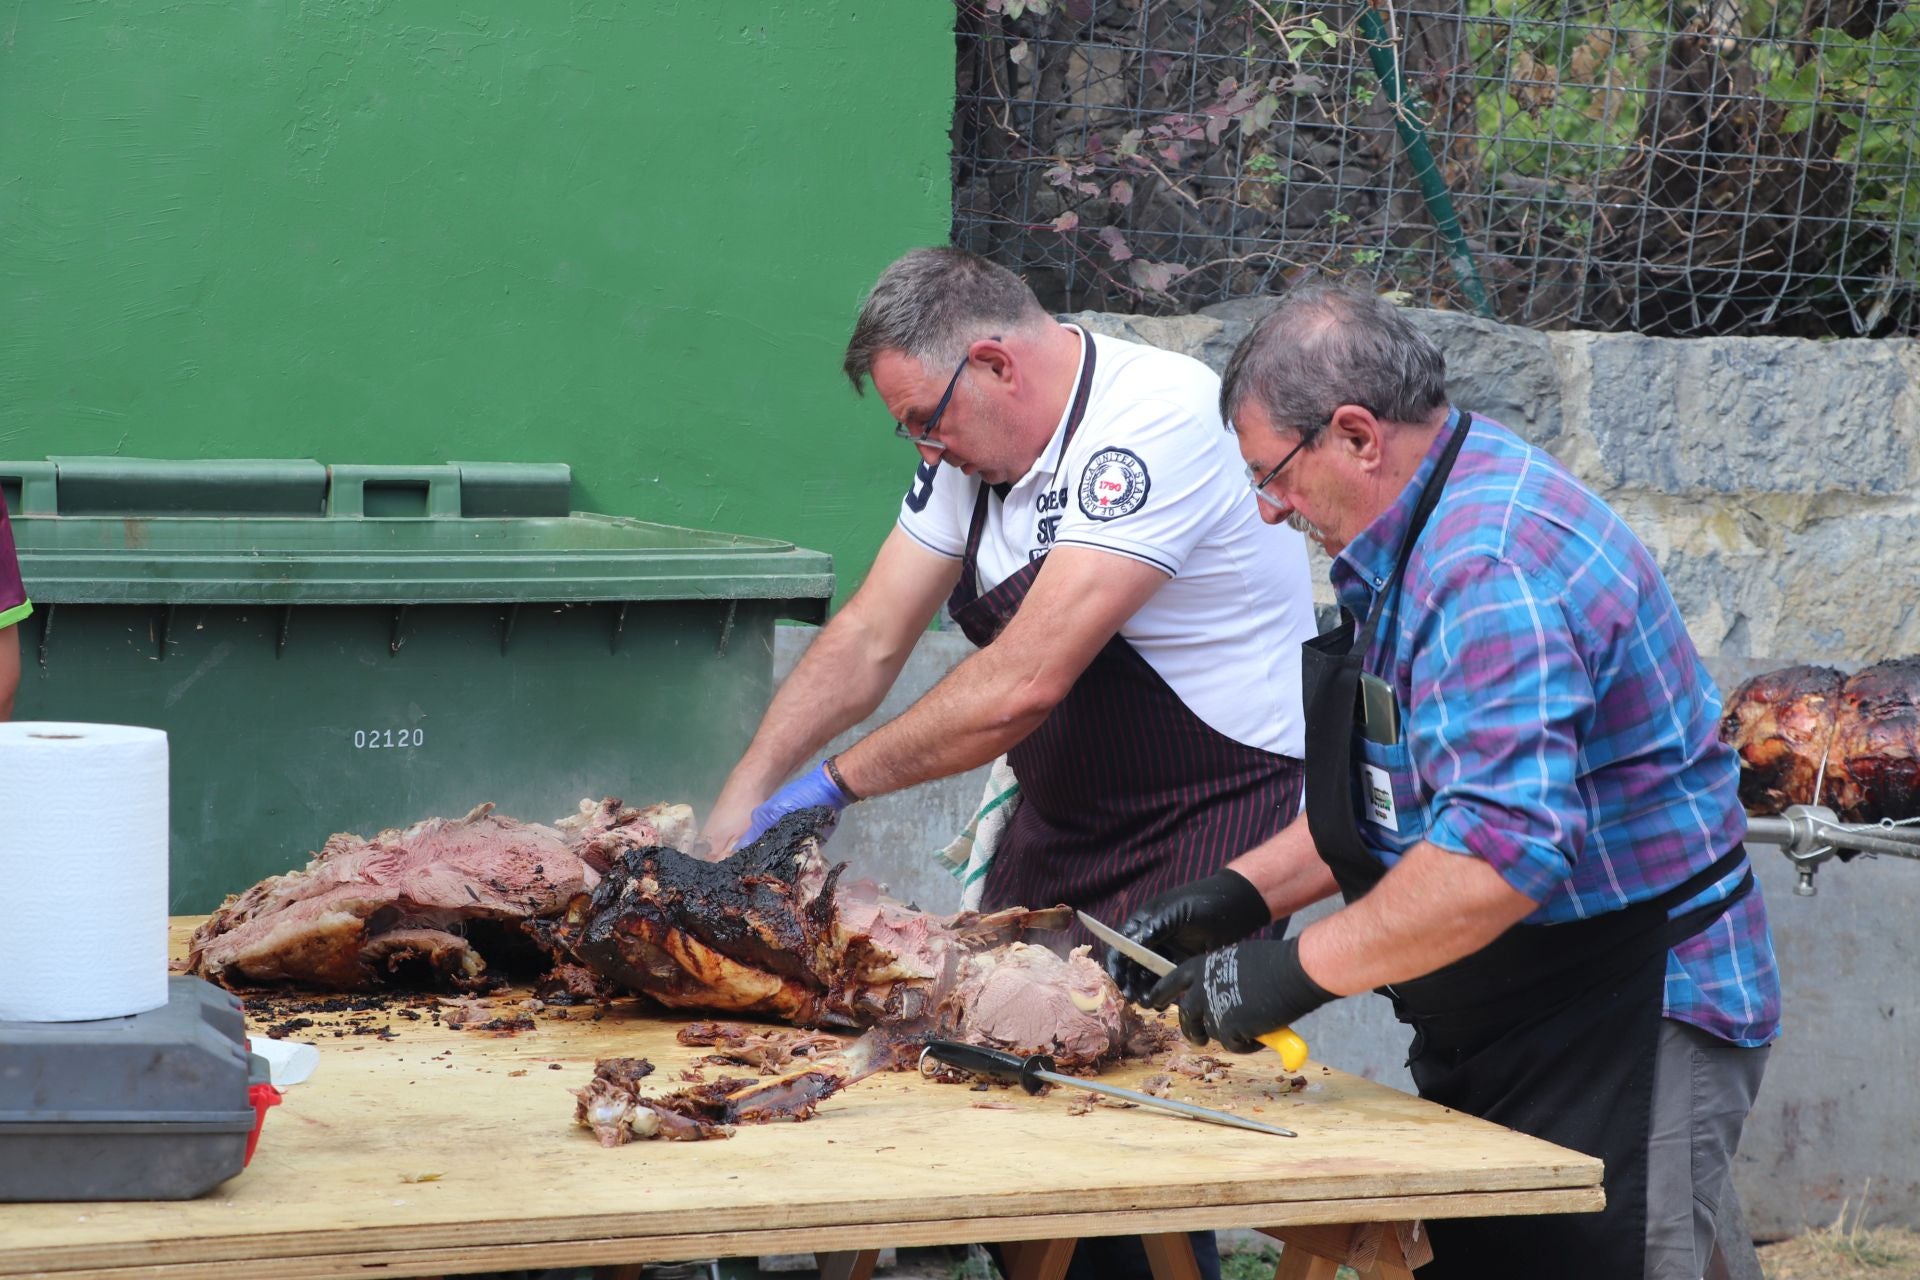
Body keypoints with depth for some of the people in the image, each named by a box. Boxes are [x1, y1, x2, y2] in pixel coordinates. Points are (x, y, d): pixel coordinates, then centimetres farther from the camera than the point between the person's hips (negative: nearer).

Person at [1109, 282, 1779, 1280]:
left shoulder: (1496, 569, -24)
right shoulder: (1421, 540, 10)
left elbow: (1500, 857, -32)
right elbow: (1402, 794, 20)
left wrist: (1299, 971, -24)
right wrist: (1237, 897, 10)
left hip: (1634, 1035, -10)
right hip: (1501, 1033, 10)